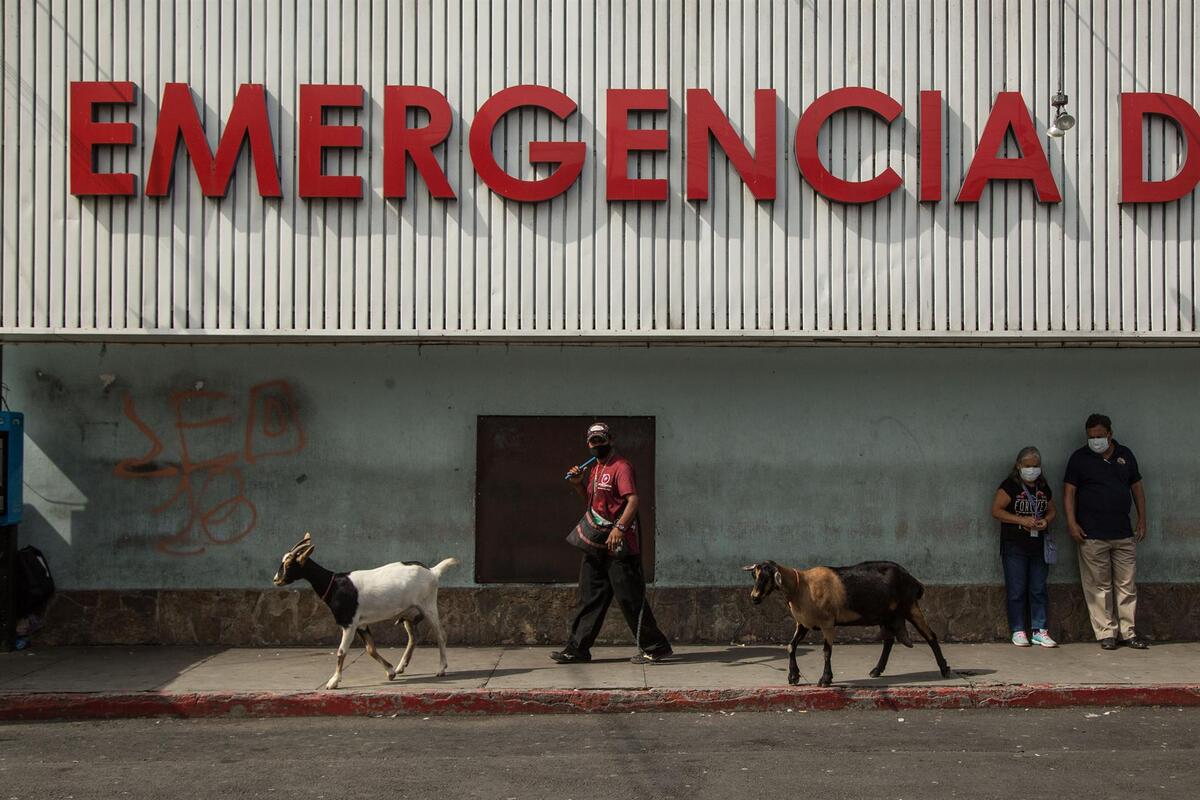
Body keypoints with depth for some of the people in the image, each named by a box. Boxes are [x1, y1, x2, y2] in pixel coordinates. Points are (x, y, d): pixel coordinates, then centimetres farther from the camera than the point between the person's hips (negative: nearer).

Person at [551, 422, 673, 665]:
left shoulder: (621, 467, -10)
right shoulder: (594, 469, 18)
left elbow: (633, 500, -21)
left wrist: (619, 527, -33)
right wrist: (579, 485, 9)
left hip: (619, 544, -9)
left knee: (629, 597, -6)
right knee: (590, 596, 11)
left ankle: (655, 647, 2)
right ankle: (578, 648, 16)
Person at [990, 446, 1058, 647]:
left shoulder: (1043, 487, 11)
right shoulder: (1010, 486, -6)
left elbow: (1052, 510, 20)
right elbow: (996, 510, -11)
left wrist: (1046, 520, -4)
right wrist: (1022, 520, -18)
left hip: (1039, 546, 5)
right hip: (1015, 546, -5)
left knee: (1038, 590, 7)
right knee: (1016, 591, 1)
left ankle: (1039, 631, 11)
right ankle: (1018, 631, 8)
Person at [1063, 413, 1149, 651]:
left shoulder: (1125, 455, 11)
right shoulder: (1080, 458, 1)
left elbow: (1137, 488, 16)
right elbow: (1069, 491, -1)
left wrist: (1142, 519, 10)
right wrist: (1072, 523, -10)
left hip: (1124, 533, 3)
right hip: (1092, 534, -3)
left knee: (1127, 585, 5)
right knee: (1099, 587, -1)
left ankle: (1128, 632, 12)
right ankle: (1106, 633, 5)